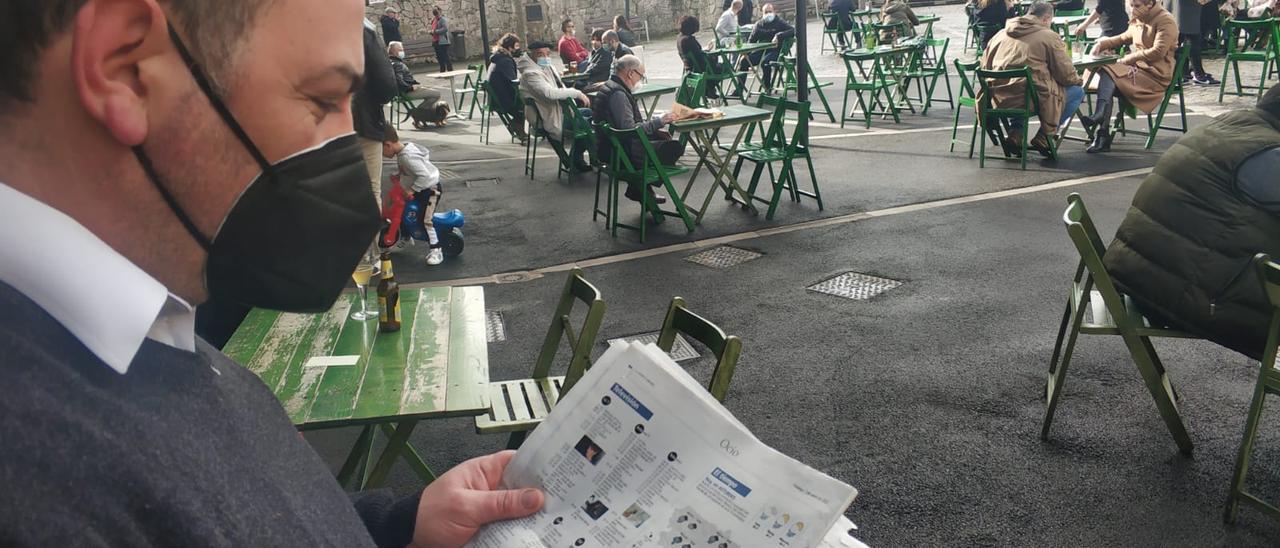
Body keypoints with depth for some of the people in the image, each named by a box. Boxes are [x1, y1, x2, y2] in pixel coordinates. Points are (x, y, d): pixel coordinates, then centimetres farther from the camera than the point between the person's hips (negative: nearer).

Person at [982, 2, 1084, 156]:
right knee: (1077, 91, 12)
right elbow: (1066, 75, 1)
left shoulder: (1000, 34, 15)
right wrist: (1078, 80, 23)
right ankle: (1043, 139, 9)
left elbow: (985, 66, 21)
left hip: (999, 99, 6)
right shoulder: (1050, 36, 0)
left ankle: (1015, 135, 17)